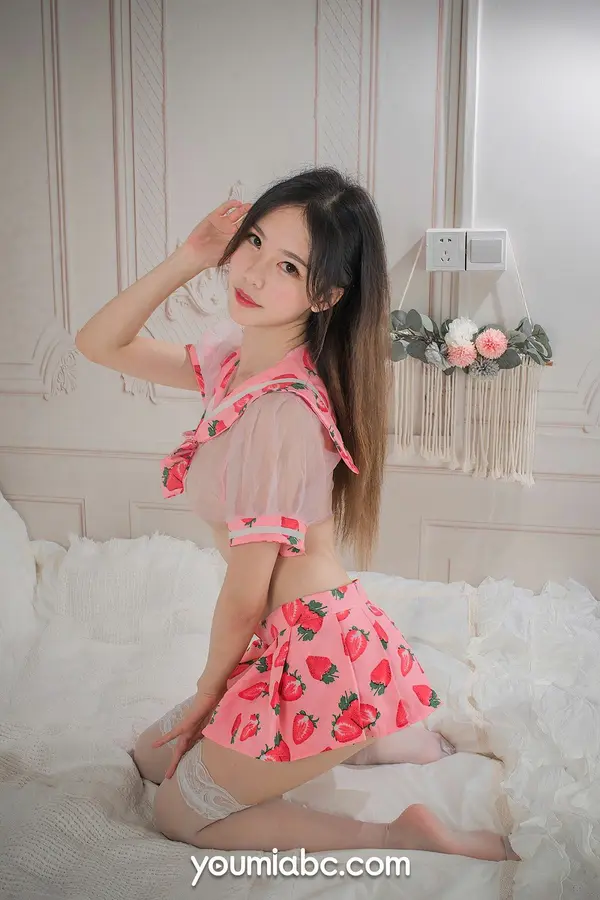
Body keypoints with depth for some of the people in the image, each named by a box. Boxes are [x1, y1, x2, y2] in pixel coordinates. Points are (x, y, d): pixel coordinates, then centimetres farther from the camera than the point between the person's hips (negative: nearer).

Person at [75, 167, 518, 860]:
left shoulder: (278, 411, -27)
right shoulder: (234, 356, 1)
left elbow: (244, 596, -18)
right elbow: (98, 344, 9)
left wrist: (206, 694, 0)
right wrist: (186, 261, -3)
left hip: (315, 653, -9)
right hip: (301, 643, 9)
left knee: (179, 814, 13)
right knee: (152, 758, 25)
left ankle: (407, 834, 9)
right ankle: (366, 736, 23)